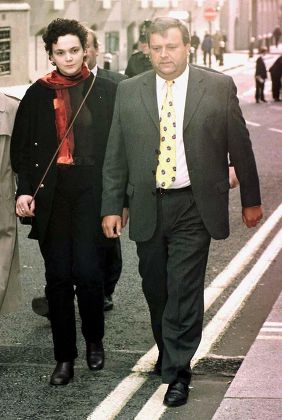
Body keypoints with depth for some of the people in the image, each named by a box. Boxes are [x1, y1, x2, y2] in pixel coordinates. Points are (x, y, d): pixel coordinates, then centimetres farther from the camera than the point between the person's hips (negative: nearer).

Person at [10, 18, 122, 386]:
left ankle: (94, 341, 17)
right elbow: (21, 147, 9)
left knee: (87, 271, -9)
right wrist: (24, 190, -3)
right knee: (58, 276, 3)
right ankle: (64, 356, 13)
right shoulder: (37, 95, 8)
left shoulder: (105, 91, 4)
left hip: (92, 190, -2)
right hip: (50, 192, 2)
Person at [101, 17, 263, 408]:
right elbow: (115, 155, 7)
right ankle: (167, 350, 35)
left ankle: (178, 372, 3)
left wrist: (251, 199, 8)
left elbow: (240, 146, 5)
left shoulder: (219, 87, -1)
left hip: (194, 207, -3)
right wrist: (112, 206, 3)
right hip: (147, 207, 3)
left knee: (185, 289, -5)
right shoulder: (129, 92, 4)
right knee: (155, 288, 13)